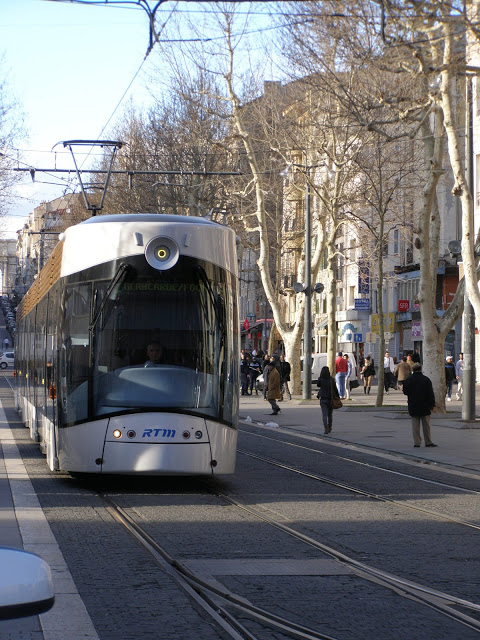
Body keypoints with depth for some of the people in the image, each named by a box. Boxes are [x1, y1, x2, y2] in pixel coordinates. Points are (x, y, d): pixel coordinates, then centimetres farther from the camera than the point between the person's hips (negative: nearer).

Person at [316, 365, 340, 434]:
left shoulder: (320, 379, -8)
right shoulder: (331, 380, -6)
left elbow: (318, 385, 12)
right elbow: (335, 389, -4)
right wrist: (338, 397, 4)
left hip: (323, 399, -1)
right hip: (331, 399, 1)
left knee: (324, 414, -3)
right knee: (330, 414, 16)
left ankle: (326, 428, -19)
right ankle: (329, 428, 25)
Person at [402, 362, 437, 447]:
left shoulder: (408, 380, -5)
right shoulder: (426, 380, -5)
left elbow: (405, 392, 2)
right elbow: (431, 394, -3)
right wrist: (432, 404, 4)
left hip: (413, 407, 0)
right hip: (425, 407, 0)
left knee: (415, 426, 4)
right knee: (426, 425, 7)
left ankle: (417, 442, 0)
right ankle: (428, 442, 8)